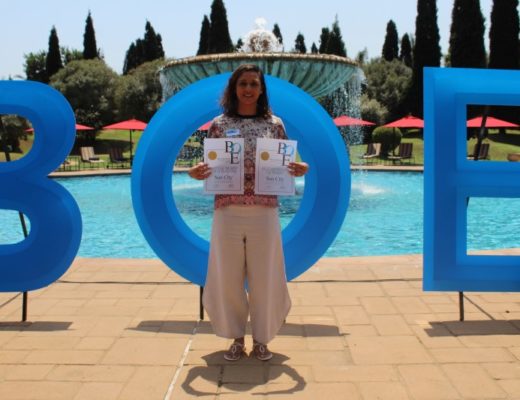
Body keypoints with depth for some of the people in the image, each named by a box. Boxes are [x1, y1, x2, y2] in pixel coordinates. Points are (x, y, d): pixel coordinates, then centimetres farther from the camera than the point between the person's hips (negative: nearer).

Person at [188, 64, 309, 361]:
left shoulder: (275, 124, 7)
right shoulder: (219, 125, 6)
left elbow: (284, 167, 10)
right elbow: (210, 168, 9)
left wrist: (299, 170, -11)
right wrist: (197, 172, -13)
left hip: (265, 212, 0)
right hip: (228, 211, 0)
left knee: (264, 276, 6)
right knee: (228, 276, 5)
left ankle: (261, 339, 23)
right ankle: (237, 338, 24)